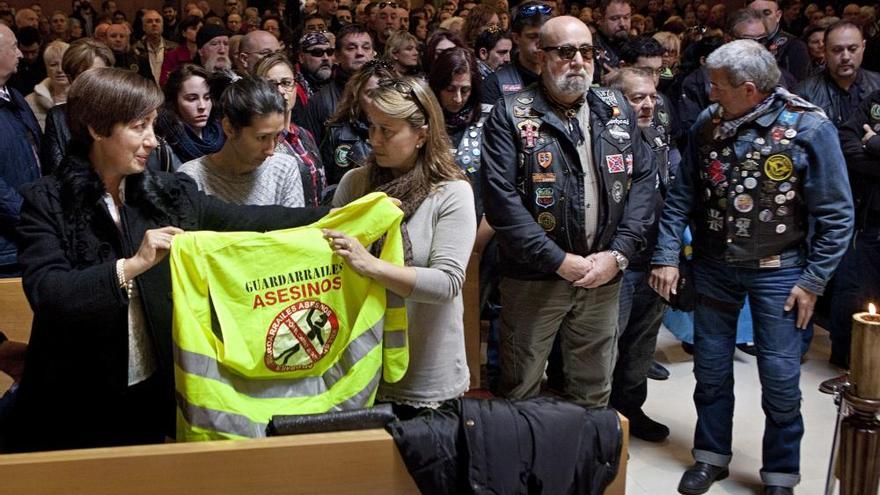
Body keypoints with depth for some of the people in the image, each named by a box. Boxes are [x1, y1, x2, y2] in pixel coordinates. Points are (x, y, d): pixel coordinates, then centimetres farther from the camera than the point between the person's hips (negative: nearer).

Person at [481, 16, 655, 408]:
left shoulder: (616, 109, 9)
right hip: (533, 278, -4)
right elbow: (500, 198, -14)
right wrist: (559, 261, -16)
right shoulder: (510, 115, -6)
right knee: (521, 394, 9)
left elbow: (643, 179, 6)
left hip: (604, 276, 4)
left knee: (593, 396, 16)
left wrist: (619, 253, -6)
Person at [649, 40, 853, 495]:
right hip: (714, 266, 4)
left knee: (780, 379, 3)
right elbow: (681, 197, 3)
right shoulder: (707, 124, -4)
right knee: (710, 368, 14)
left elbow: (836, 214, -10)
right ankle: (711, 456, 33)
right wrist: (667, 255, -4)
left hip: (778, 271, -3)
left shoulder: (809, 128, -16)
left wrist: (813, 280, -11)